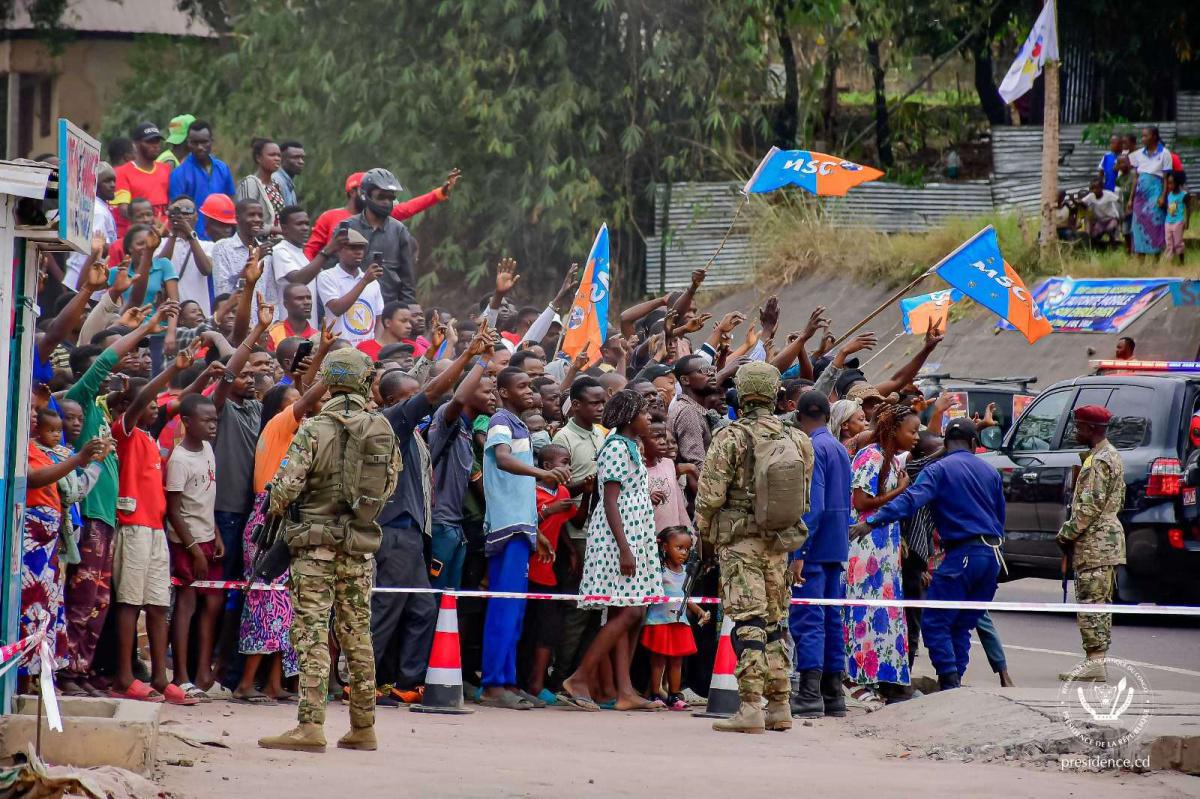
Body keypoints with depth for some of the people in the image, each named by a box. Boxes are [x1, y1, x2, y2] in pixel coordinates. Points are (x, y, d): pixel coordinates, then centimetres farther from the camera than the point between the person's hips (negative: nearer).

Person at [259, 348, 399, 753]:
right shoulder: (383, 431, 2)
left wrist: (277, 508, 8)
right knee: (357, 636, 13)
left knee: (312, 635, -6)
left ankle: (311, 726, -14)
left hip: (316, 543, -4)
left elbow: (286, 488, -14)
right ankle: (363, 728, 18)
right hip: (361, 547, 4)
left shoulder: (313, 430, -10)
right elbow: (389, 487, 10)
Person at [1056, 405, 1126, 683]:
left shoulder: (1099, 461, -16)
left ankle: (1094, 662, -15)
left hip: (1095, 543, -11)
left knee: (1090, 602, -11)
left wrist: (1067, 534, -12)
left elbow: (1090, 506, -21)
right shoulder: (1112, 455, 17)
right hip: (1108, 538, 11)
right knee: (1100, 603, 13)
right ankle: (1098, 660, 16)